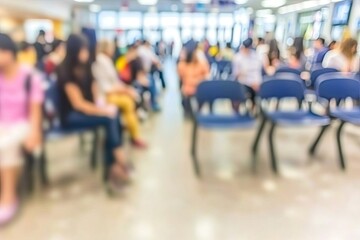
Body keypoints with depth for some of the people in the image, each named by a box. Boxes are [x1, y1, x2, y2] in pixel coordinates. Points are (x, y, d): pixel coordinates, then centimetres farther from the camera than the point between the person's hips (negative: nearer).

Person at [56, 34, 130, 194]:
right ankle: (119, 162, -21)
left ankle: (111, 168, -20)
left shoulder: (84, 68, 7)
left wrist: (101, 106, -9)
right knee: (110, 119, -27)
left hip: (87, 110, 7)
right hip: (71, 116, -6)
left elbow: (93, 94, 11)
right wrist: (103, 111, -21)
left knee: (115, 116, -21)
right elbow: (78, 104, -18)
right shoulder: (65, 71, -15)